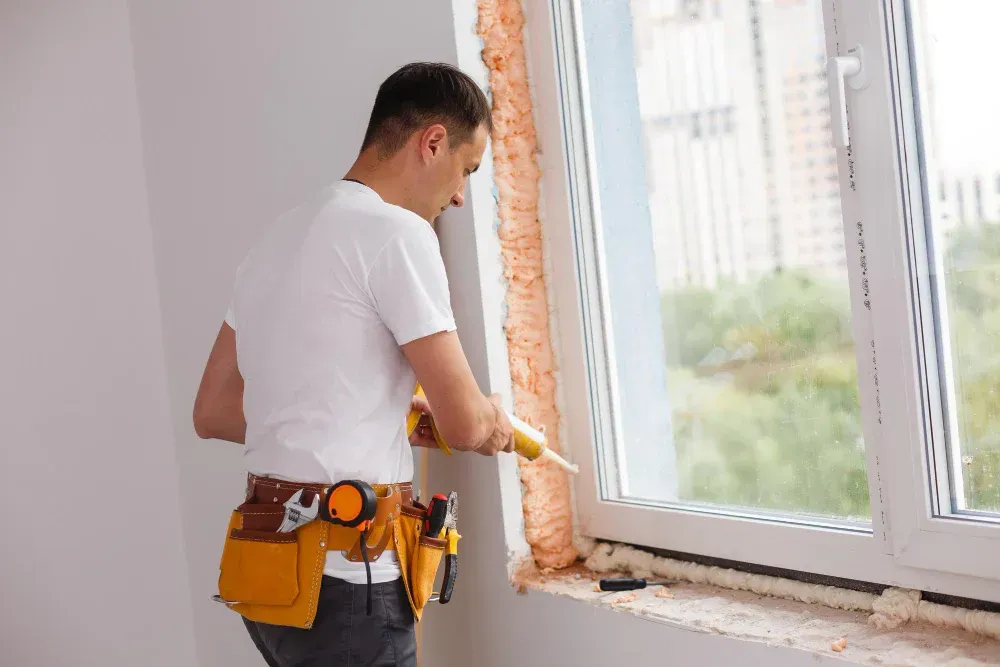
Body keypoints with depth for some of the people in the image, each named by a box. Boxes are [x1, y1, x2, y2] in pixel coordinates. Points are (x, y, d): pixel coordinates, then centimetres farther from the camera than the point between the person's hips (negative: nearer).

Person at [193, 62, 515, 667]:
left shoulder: (279, 238, 14)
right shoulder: (397, 231, -11)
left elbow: (213, 413, 17)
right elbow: (465, 423, -11)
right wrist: (496, 425, 13)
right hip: (344, 579, -8)